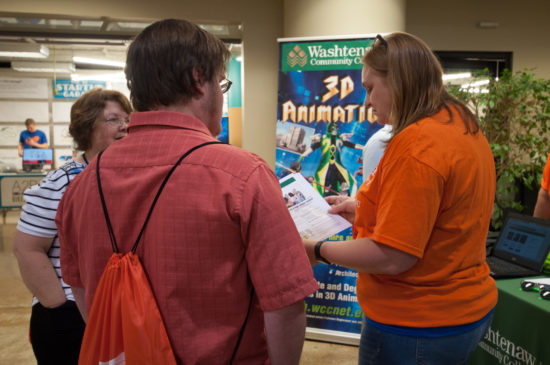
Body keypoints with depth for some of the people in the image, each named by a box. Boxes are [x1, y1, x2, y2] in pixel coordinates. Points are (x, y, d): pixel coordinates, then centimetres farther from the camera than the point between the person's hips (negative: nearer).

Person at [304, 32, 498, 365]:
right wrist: (362, 210, 11)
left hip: (417, 326, -9)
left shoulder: (415, 145, -26)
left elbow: (390, 258, -27)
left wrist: (318, 251, -14)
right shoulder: (465, 128, 4)